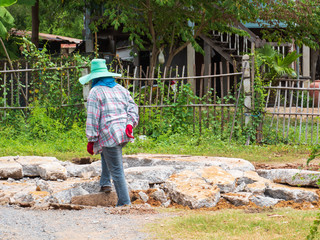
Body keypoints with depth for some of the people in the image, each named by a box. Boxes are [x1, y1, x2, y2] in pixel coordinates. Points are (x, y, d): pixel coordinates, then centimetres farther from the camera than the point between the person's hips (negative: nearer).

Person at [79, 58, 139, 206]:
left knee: (117, 171, -3)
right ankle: (105, 183, 29)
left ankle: (125, 203, -2)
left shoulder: (95, 93, -3)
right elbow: (132, 108, 8)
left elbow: (93, 118, -8)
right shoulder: (121, 89, 18)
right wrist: (129, 125, -4)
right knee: (104, 151, 34)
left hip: (109, 135, -7)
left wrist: (91, 141, -5)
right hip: (124, 135, 7)